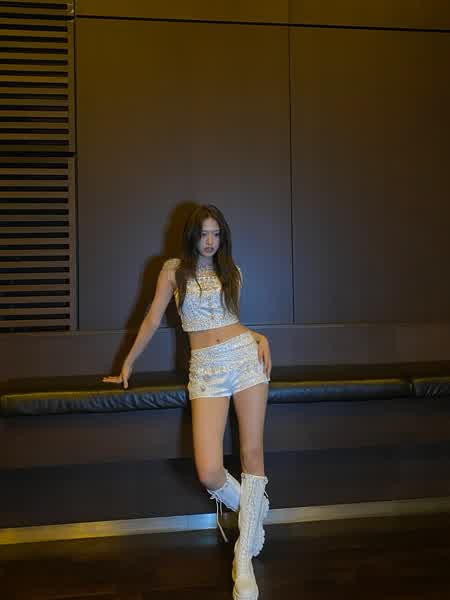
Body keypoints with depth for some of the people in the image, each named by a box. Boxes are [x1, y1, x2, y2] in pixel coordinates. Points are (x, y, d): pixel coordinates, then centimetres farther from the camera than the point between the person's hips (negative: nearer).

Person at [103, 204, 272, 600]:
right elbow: (153, 320, 13)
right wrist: (129, 363, 17)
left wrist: (260, 338, 1)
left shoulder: (232, 272, 14)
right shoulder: (174, 270, 8)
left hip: (244, 355, 2)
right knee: (209, 473, -14)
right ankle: (252, 510, 21)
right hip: (206, 368, -2)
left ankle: (244, 559, 4)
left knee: (252, 451, -4)